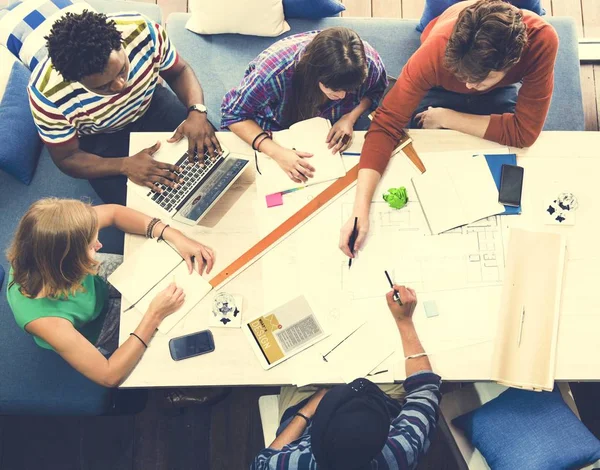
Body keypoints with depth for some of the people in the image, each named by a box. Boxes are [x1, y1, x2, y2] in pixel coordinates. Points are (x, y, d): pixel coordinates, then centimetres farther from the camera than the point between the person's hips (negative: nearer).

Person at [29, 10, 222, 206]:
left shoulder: (141, 31, -31)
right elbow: (67, 158, -19)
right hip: (99, 138, -2)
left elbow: (178, 71, -11)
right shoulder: (47, 95, -34)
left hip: (151, 104, 3)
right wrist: (125, 165, -34)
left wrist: (197, 111, -31)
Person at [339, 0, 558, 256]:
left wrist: (446, 118, -31)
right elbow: (386, 124, -41)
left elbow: (524, 131, -35)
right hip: (441, 86, 0)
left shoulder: (541, 40, -41)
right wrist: (361, 209, -49)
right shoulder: (436, 51, -42)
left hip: (501, 89, 1)